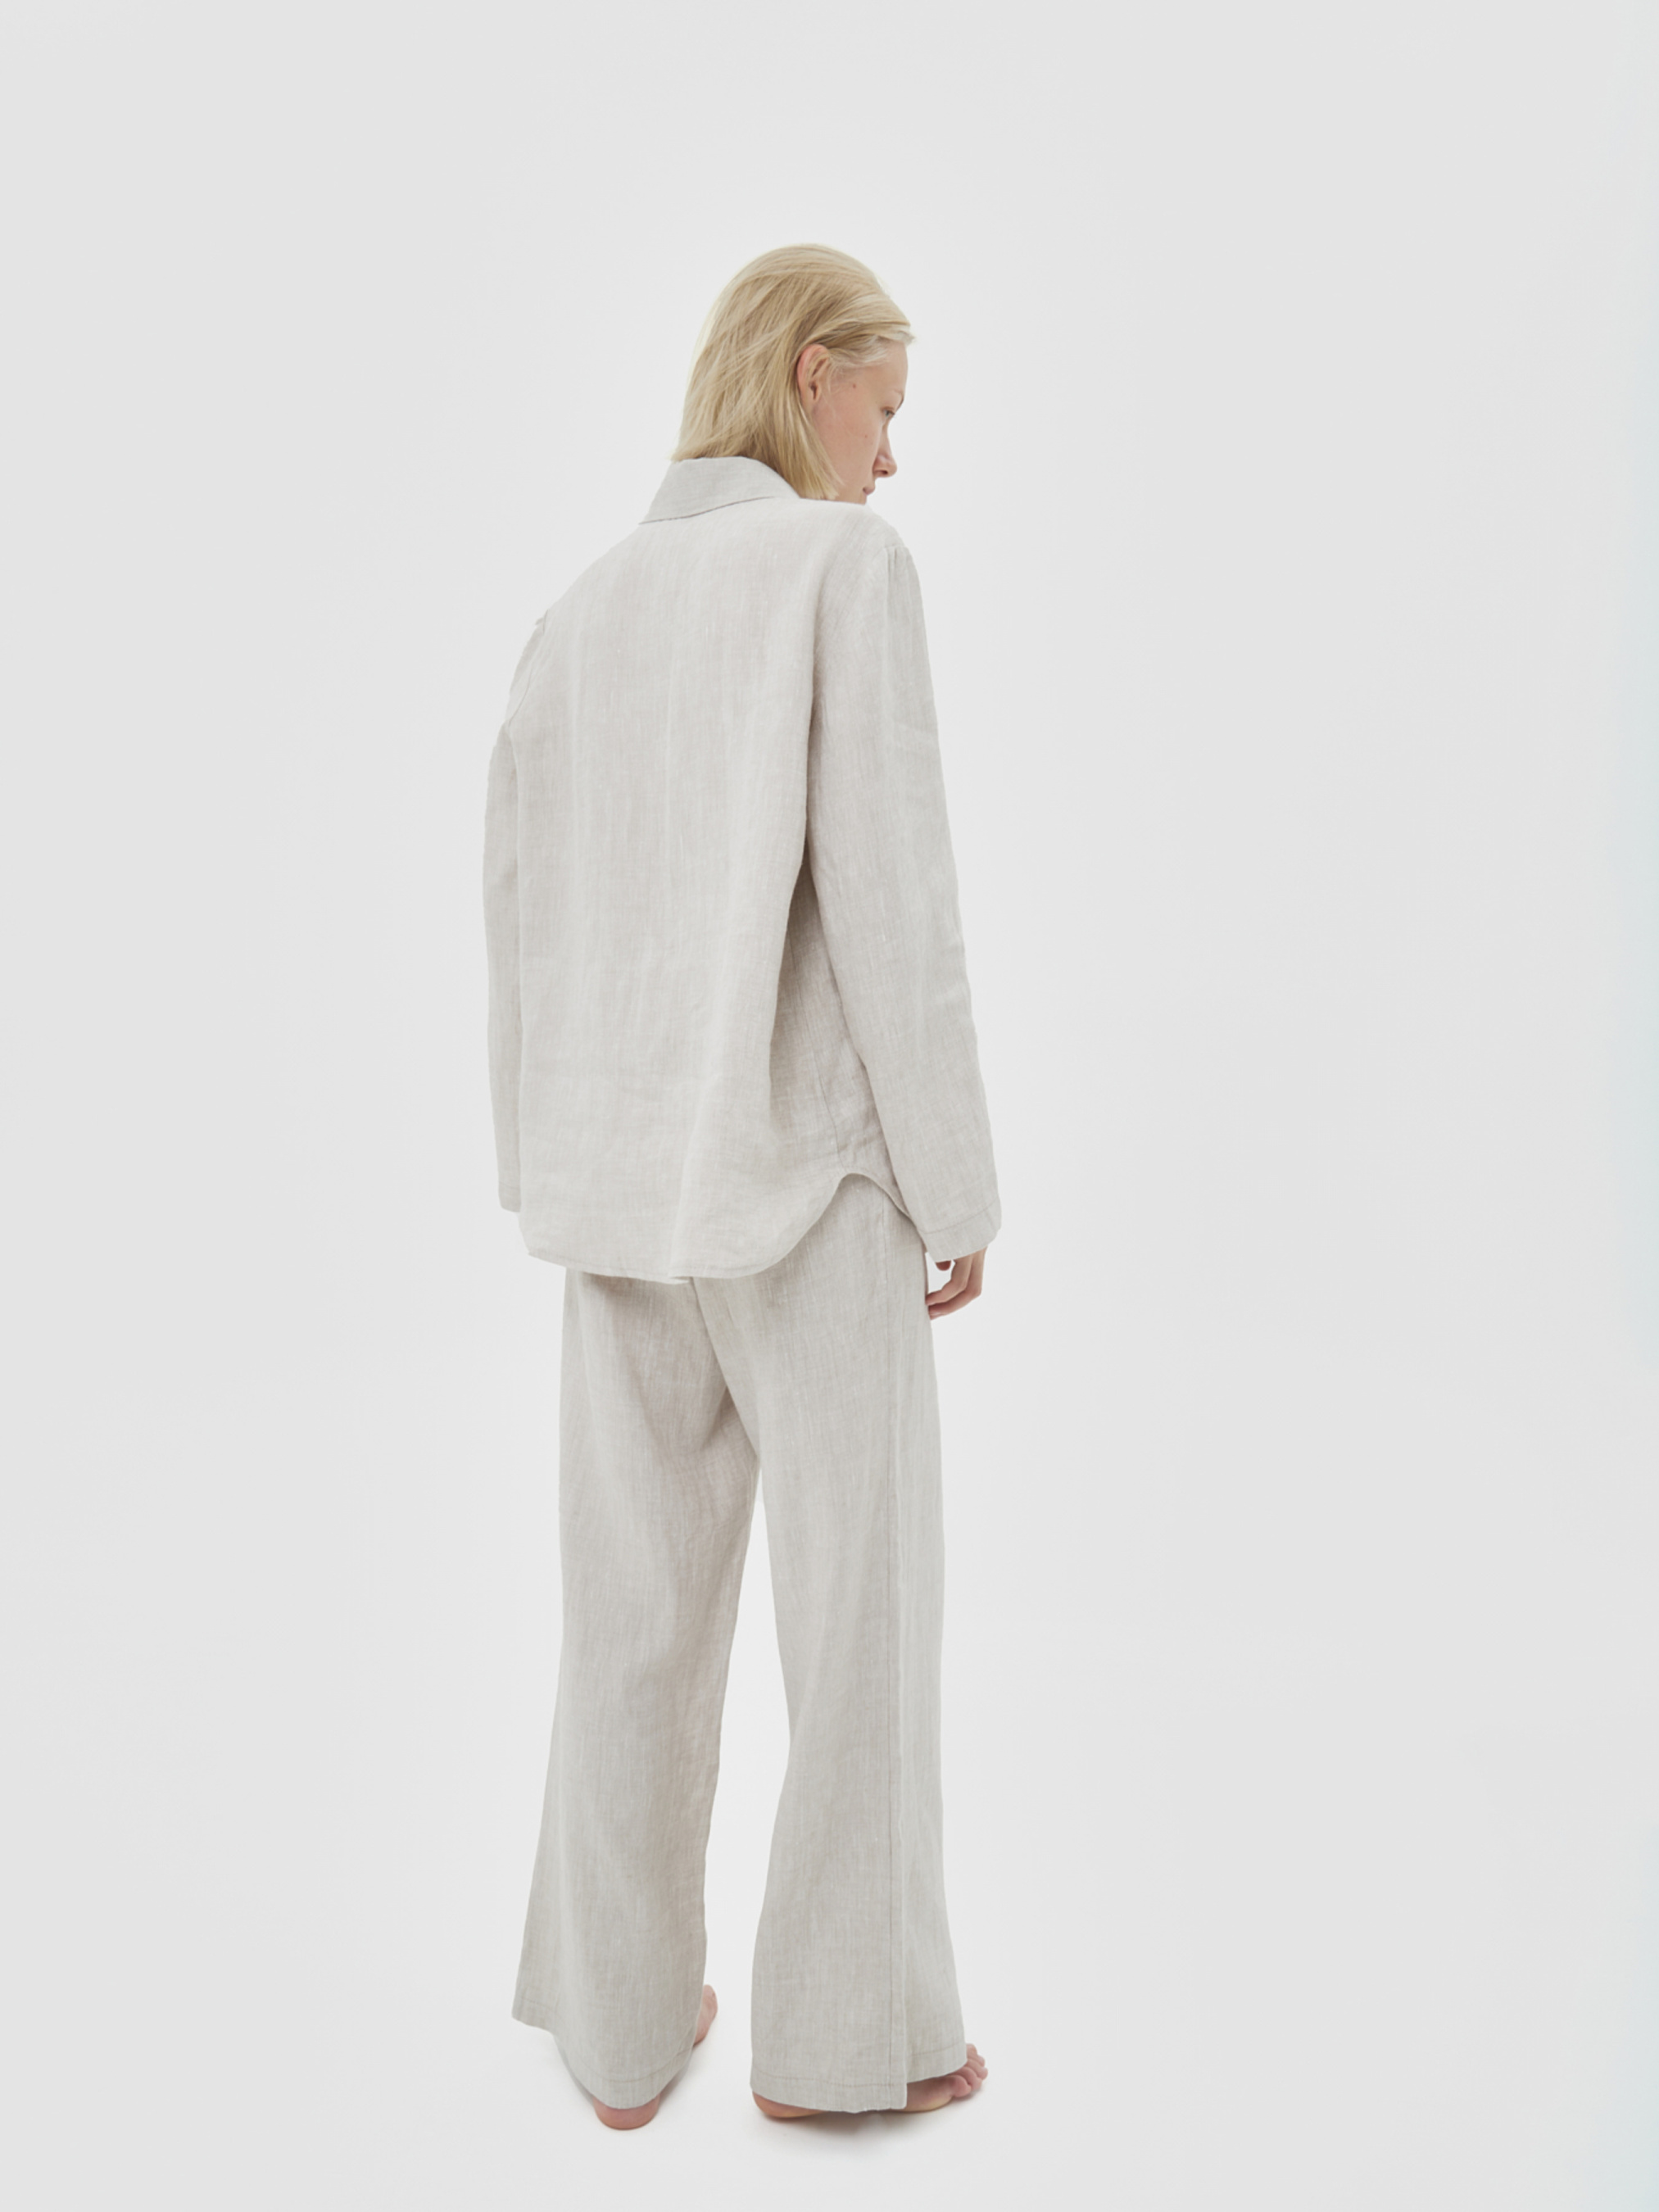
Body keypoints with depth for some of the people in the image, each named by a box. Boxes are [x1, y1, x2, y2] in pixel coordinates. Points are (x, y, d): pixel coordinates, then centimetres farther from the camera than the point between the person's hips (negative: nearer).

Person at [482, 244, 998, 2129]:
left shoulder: (578, 617, 9)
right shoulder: (849, 567, -10)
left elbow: (525, 925, 9)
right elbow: (890, 900, -17)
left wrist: (551, 1178, 17)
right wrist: (959, 1192, -9)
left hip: (629, 1180, 6)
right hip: (810, 1173, -6)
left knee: (640, 1601, 15)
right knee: (864, 1605, 8)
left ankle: (627, 2018, 26)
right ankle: (839, 2028, 21)